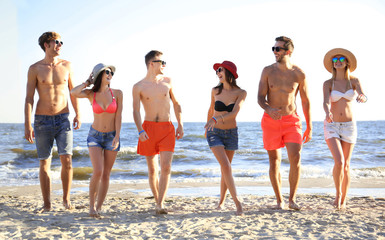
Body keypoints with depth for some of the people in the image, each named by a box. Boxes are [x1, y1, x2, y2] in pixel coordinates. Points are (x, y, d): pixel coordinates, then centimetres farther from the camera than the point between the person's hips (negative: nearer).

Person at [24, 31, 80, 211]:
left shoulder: (66, 65, 6)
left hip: (63, 119, 1)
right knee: (44, 163, 2)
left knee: (66, 159, -10)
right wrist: (27, 125, -9)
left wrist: (77, 114, 10)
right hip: (42, 120, -1)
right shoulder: (35, 69, -1)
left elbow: (73, 91, 16)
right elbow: (29, 98, -2)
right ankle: (47, 204, 12)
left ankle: (66, 199, 7)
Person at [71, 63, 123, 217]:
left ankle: (98, 208, 15)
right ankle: (92, 205, 4)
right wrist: (88, 82, -10)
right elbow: (73, 92, -24)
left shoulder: (117, 93, -5)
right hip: (95, 136, -1)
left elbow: (118, 116, -8)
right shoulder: (91, 94, -5)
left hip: (112, 137, 1)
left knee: (106, 174, 3)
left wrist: (117, 137, -16)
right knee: (98, 172, -15)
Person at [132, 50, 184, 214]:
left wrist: (180, 125, 8)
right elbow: (136, 111, -7)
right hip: (148, 128, -1)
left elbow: (176, 103, 16)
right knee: (152, 169, 5)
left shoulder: (167, 81, 8)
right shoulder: (138, 87, 0)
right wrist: (140, 131, -22)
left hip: (167, 128, 1)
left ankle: (160, 205, -12)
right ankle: (157, 200, 21)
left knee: (166, 167, -13)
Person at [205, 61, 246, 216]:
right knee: (226, 166, -17)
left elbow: (234, 113, -22)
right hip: (214, 133, -1)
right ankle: (237, 202, -13)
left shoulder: (241, 93, -8)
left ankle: (222, 201, 30)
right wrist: (207, 127, 26)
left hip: (231, 134, 1)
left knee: (225, 169, 10)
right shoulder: (215, 91, -4)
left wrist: (216, 119, -38)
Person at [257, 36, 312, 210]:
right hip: (271, 121, 1)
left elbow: (305, 101, 7)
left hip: (291, 120, 0)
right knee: (274, 161, 4)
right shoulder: (268, 71, -1)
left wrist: (309, 127, 9)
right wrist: (269, 109, -27)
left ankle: (292, 199, 1)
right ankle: (279, 201, 17)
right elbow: (260, 98, -4)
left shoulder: (299, 74, -2)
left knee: (296, 158, -14)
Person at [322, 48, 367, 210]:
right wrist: (328, 113, -41)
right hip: (331, 126, -1)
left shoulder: (354, 81, 1)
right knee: (339, 161, -19)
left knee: (346, 165, 4)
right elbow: (326, 102, -17)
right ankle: (338, 193, 6)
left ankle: (343, 201, 19)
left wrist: (363, 97, -42)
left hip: (349, 127, 1)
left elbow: (363, 96, -17)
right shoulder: (328, 84, -2)